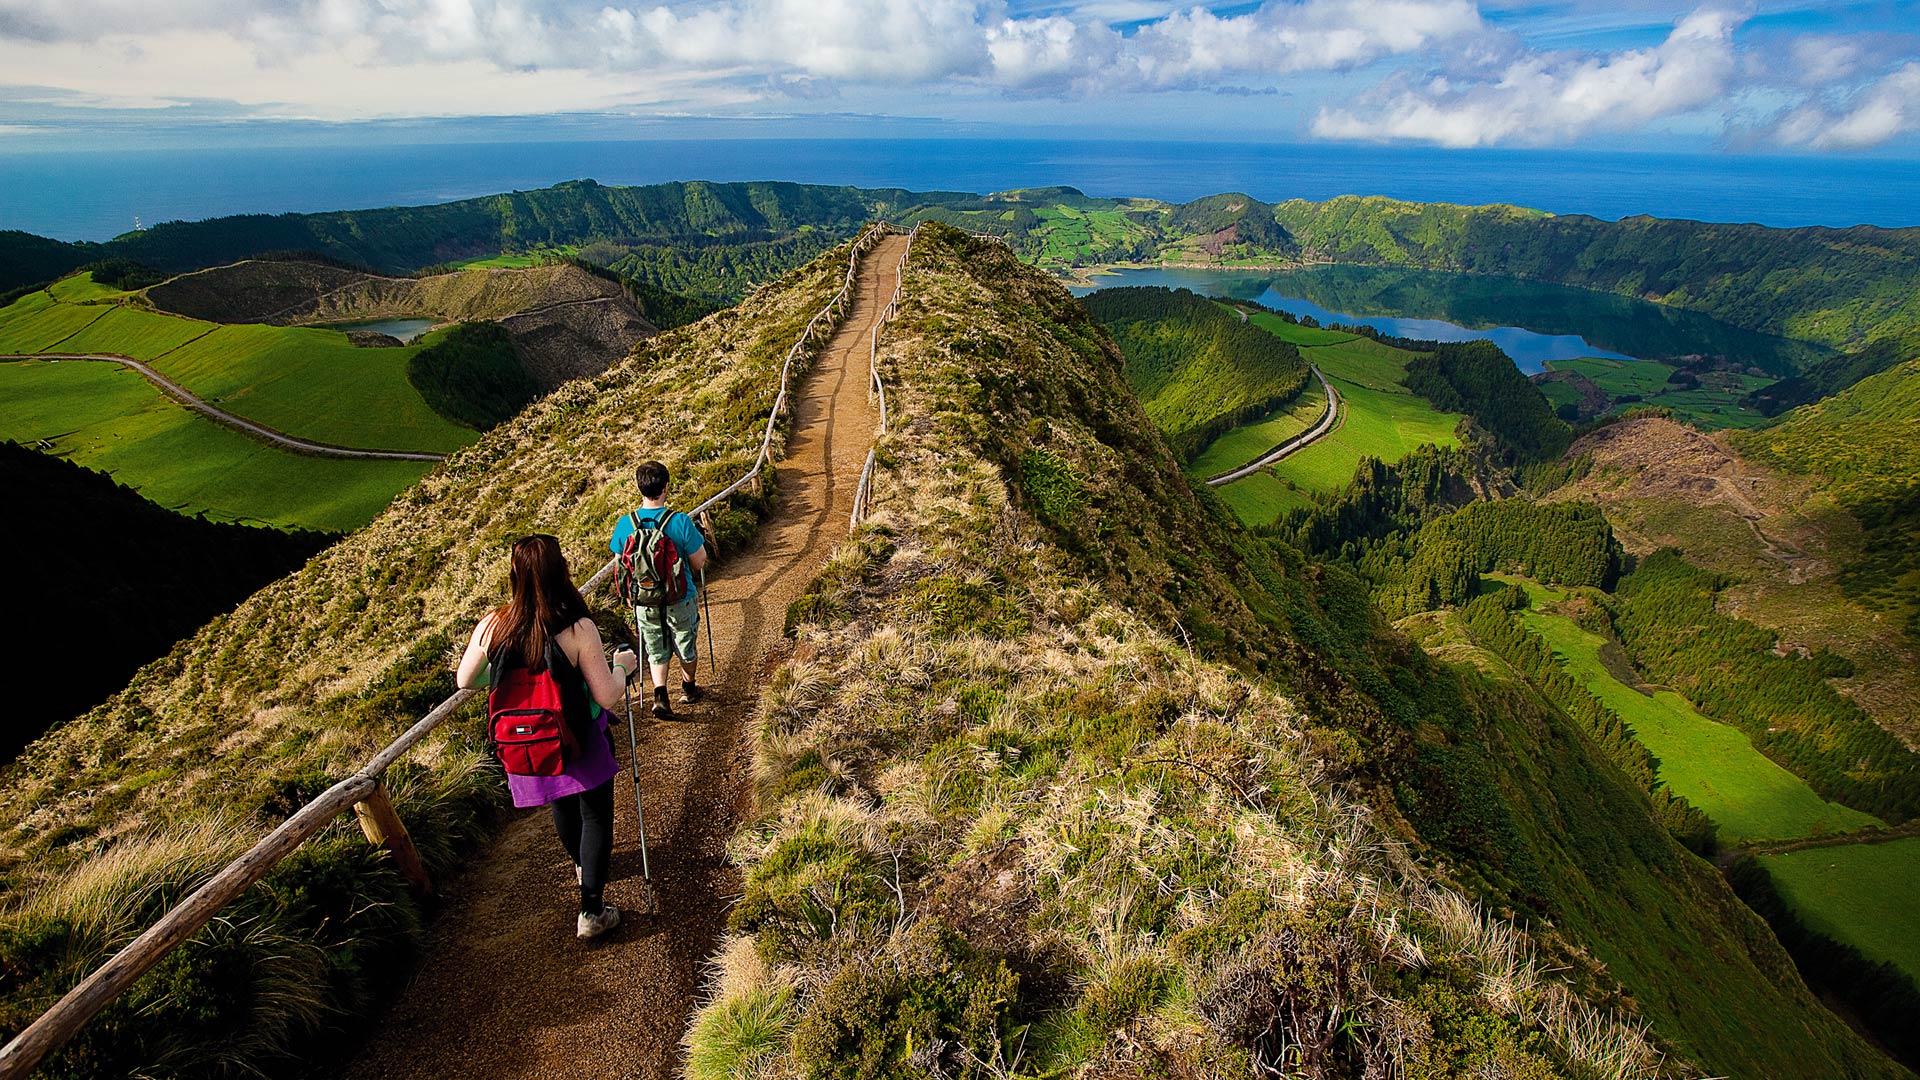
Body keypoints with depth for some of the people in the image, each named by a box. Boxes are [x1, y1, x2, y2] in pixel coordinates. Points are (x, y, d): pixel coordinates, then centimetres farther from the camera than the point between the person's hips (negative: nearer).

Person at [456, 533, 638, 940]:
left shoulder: (492, 626, -16)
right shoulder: (578, 629, -27)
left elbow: (465, 681, 1)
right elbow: (607, 696, -22)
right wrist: (621, 666, -3)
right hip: (579, 746, -4)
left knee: (562, 807, 29)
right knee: (596, 816, 16)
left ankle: (583, 865, 55)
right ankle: (591, 912, 18)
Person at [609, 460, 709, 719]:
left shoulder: (625, 524, -12)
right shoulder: (680, 522, -22)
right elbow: (699, 562, -15)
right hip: (680, 600, -2)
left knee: (656, 650, 21)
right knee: (686, 646, 22)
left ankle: (660, 693, 4)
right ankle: (688, 688, 41)